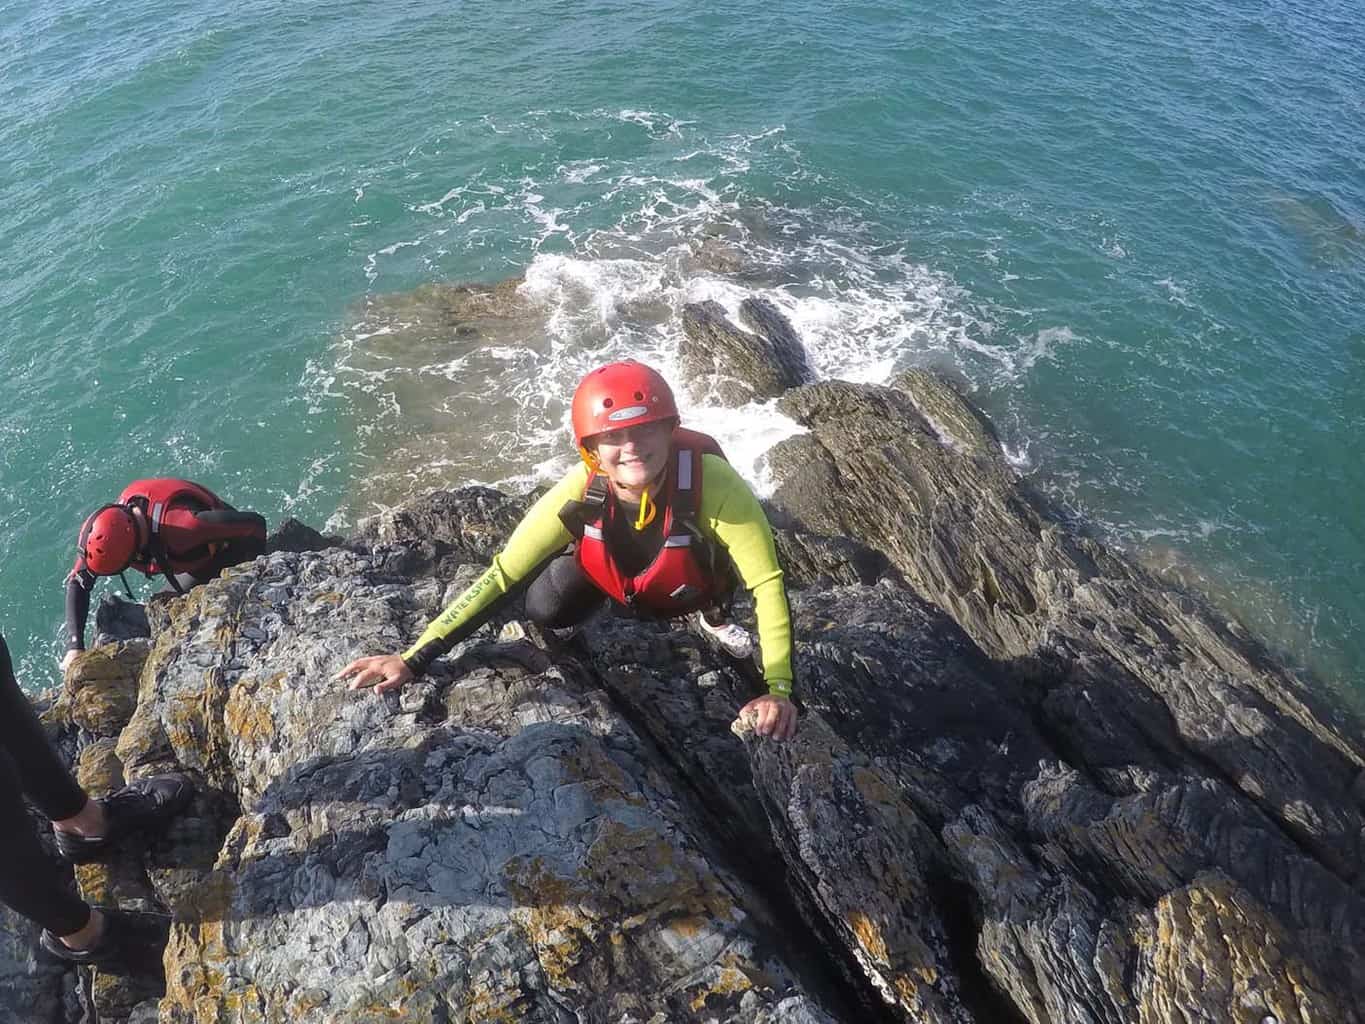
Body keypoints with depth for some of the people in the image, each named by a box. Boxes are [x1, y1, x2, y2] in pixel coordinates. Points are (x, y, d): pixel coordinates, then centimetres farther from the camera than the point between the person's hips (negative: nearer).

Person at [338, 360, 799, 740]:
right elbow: (501, 576, -32)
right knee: (545, 612, -19)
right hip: (610, 570, -3)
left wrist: (778, 689, -44)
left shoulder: (711, 483, -44)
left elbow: (768, 584, -38)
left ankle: (714, 616, 18)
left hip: (690, 585, 3)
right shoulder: (579, 495, -37)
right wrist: (413, 660, -37)